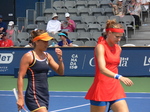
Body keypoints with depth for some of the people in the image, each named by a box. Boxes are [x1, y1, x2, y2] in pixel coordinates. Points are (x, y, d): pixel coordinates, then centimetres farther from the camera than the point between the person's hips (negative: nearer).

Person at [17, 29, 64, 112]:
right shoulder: (28, 56, -8)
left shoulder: (47, 56, 11)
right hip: (33, 96, -7)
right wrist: (20, 97, -15)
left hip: (45, 95, 7)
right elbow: (20, 77, -10)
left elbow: (60, 72, 13)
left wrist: (60, 59, -5)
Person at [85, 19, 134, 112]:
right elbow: (102, 69, -26)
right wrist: (119, 77, -39)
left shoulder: (118, 48, 11)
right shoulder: (100, 47, -11)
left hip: (116, 89, 6)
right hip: (101, 89, -6)